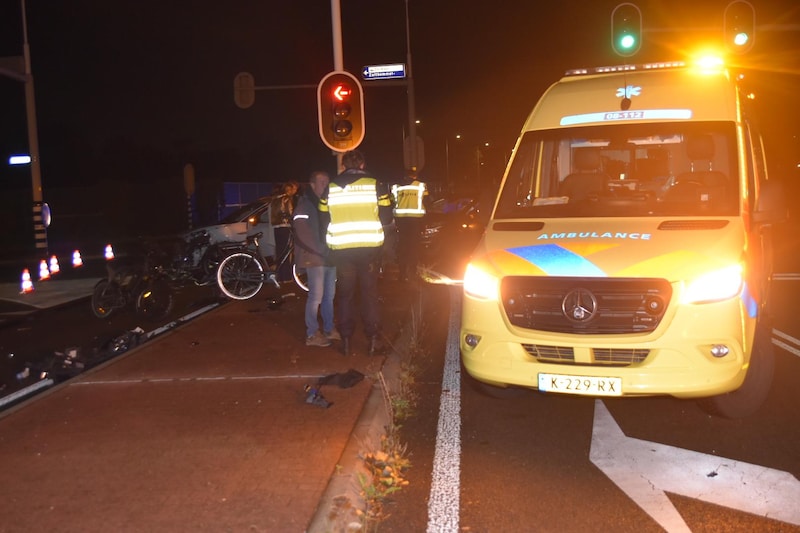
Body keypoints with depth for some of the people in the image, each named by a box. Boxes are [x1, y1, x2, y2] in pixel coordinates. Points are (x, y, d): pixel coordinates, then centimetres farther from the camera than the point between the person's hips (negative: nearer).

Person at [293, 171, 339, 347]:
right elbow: (303, 234, -15)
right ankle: (312, 335, 2)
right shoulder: (304, 205, -6)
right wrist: (322, 250, -17)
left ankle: (328, 329, 22)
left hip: (330, 257, 7)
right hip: (315, 258, -7)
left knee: (329, 295, 12)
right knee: (316, 297, -5)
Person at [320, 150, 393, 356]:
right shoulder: (376, 185, -2)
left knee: (345, 294, 10)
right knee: (369, 293, 7)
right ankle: (373, 340, 8)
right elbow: (386, 218, 0)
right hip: (369, 246, -1)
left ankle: (346, 341, 12)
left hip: (341, 249, 1)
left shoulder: (330, 188, 3)